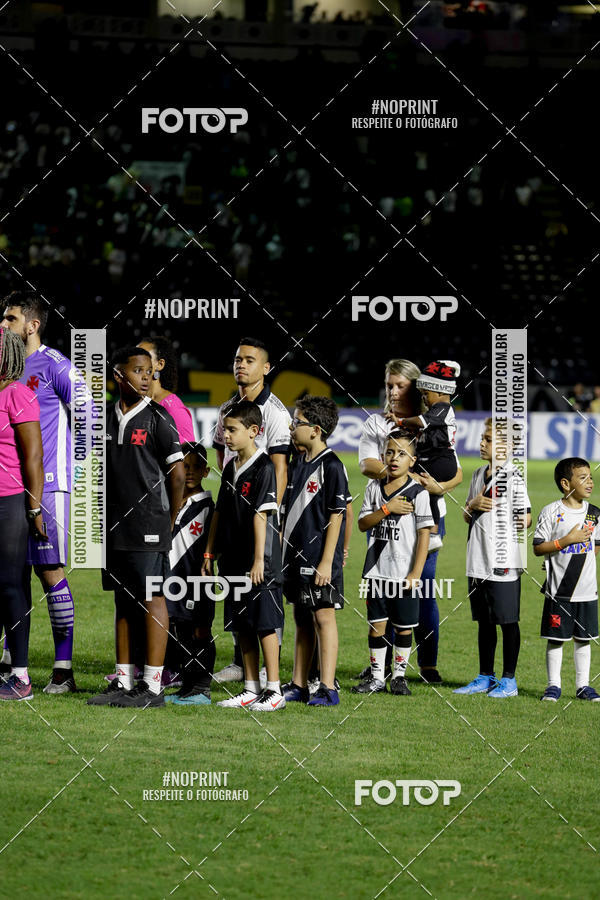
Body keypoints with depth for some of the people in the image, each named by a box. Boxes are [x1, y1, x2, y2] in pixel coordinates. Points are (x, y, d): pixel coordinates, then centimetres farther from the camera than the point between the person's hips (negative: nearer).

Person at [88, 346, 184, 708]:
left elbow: (177, 473, -6)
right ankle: (123, 682, 15)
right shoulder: (108, 418, 10)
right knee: (123, 601, 10)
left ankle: (153, 686, -5)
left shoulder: (157, 418, -7)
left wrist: (169, 520, 0)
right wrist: (103, 520, 13)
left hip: (148, 526, -6)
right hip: (115, 526, 6)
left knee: (152, 600, -5)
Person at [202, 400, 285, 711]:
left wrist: (259, 560, -20)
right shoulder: (231, 467, 12)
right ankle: (251, 689, 16)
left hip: (260, 562, -8)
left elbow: (261, 515, -17)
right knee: (243, 626, 10)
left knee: (264, 624, -5)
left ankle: (274, 691, -1)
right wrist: (210, 553, 16)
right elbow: (220, 512, 18)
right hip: (234, 562, 8)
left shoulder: (263, 467, -12)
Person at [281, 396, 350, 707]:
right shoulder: (297, 463, 11)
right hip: (296, 554, 8)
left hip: (320, 557, -8)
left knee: (323, 616, -5)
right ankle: (298, 686, 18)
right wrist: (282, 551, 15)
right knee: (301, 618, 12)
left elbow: (336, 516, -14)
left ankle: (328, 688, -3)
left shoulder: (331, 466, -12)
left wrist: (327, 561, -16)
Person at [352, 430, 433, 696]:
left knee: (404, 627, 4)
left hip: (404, 573, -3)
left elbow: (424, 534, -8)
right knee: (376, 624, 6)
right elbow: (363, 523, 1)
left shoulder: (418, 493, -7)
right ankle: (377, 677, 14)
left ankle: (399, 675, 16)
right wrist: (386, 509, -16)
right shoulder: (374, 488, 6)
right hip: (377, 571, 3)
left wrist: (416, 574, -13)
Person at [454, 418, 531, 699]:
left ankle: (509, 680, 6)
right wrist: (473, 505, -2)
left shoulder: (513, 477, -9)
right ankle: (485, 678, 23)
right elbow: (466, 517, 19)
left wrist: (522, 522, -34)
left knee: (508, 621, 0)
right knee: (484, 621, 14)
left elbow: (526, 516, -12)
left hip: (504, 562, -7)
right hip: (478, 561, 7)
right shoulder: (478, 475, 14)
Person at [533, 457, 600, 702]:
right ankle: (553, 685, 11)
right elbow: (538, 548, -10)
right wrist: (567, 540, -18)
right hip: (558, 590, -4)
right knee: (556, 638, 2)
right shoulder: (551, 512, -8)